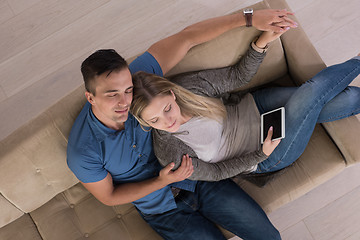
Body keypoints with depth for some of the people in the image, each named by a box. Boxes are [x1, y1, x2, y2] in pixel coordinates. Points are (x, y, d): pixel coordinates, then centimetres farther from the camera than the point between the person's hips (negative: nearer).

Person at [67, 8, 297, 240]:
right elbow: (109, 197, -10)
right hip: (164, 210, -2)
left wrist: (250, 18, -21)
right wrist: (162, 182, -21)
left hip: (197, 176, 2)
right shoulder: (83, 153, -26)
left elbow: (187, 37, -17)